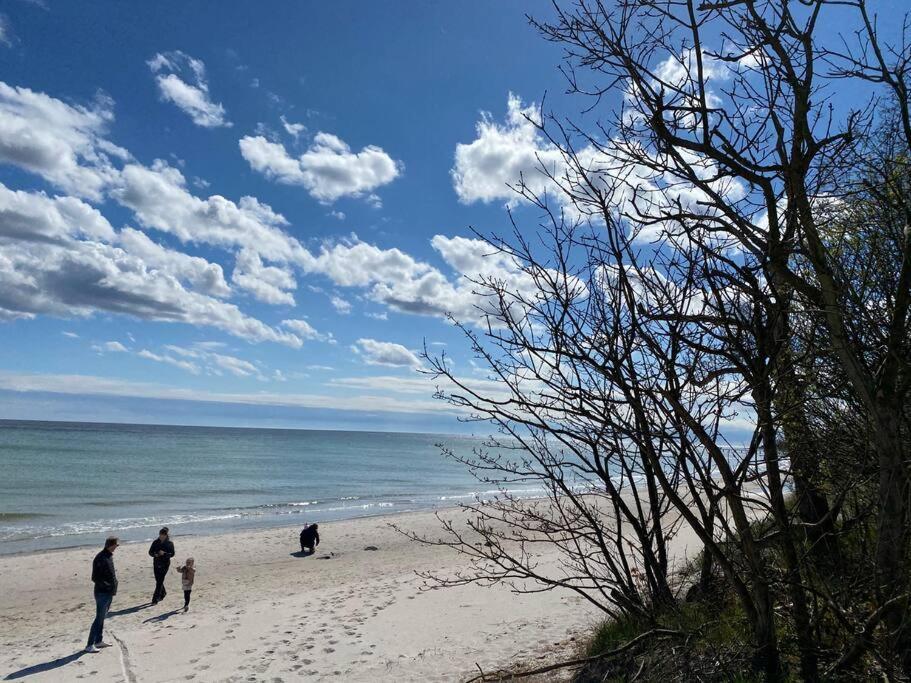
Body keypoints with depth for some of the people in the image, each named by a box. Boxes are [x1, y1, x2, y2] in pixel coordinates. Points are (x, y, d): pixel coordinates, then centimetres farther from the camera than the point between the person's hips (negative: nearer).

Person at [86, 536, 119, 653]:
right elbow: (95, 578, -21)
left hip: (109, 593, 9)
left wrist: (113, 587, 11)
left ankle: (98, 641, 27)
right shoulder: (100, 558, -19)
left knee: (102, 617, 17)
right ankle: (89, 645, 3)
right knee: (99, 618, -5)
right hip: (102, 593, -9)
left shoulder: (109, 556, 10)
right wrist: (108, 586, -19)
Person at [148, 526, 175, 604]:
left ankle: (155, 599, -3)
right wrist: (155, 555, -19)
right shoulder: (155, 542, 1)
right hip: (156, 564, 4)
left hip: (165, 564, -4)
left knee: (160, 581, -8)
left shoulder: (170, 543, -7)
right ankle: (163, 593, 40)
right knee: (158, 580, 15)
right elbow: (150, 552, 3)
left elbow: (172, 554, -9)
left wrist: (164, 553, -26)